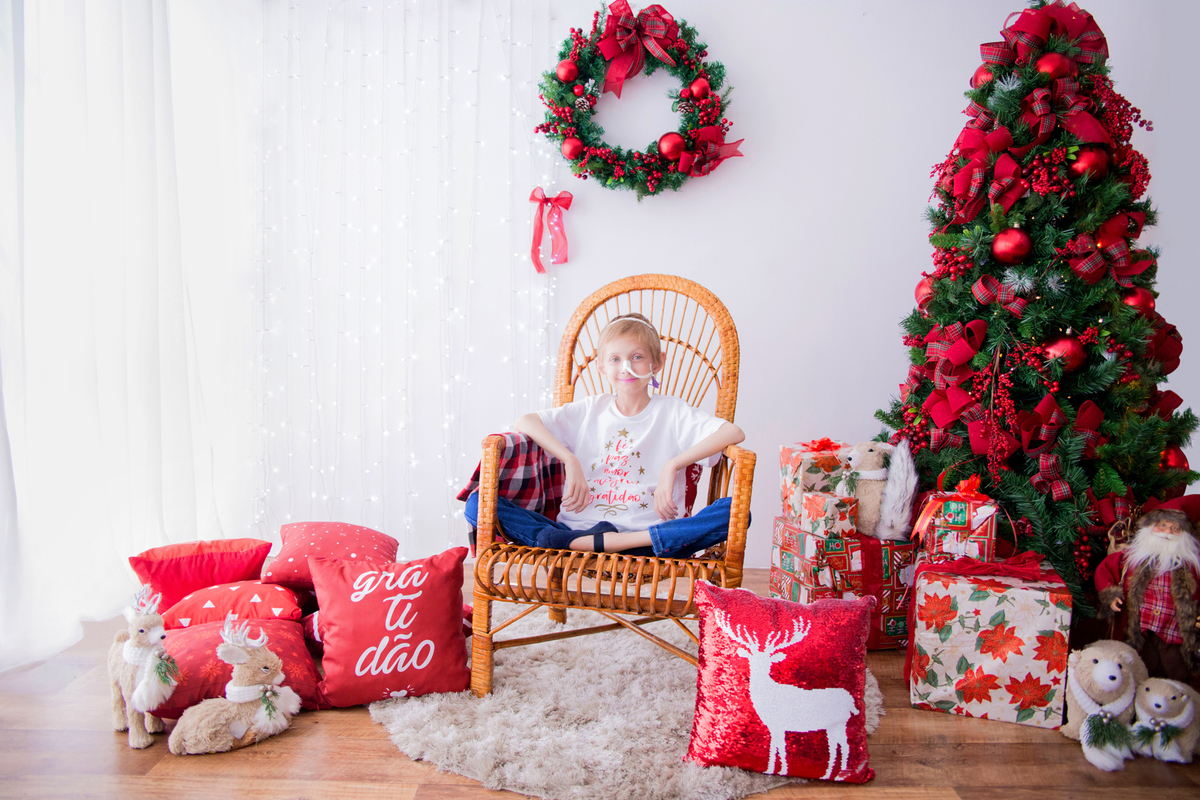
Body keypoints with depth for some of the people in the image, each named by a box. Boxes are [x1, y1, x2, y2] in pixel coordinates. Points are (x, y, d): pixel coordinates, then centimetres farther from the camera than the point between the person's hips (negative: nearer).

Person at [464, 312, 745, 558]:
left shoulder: (672, 412, 7)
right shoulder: (591, 410, 15)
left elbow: (734, 433, -7)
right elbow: (524, 422, 7)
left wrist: (672, 465, -14)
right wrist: (571, 461, -7)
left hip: (647, 535, -1)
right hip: (578, 527, 1)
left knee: (737, 512, -30)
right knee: (478, 504, -14)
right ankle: (579, 544, -29)